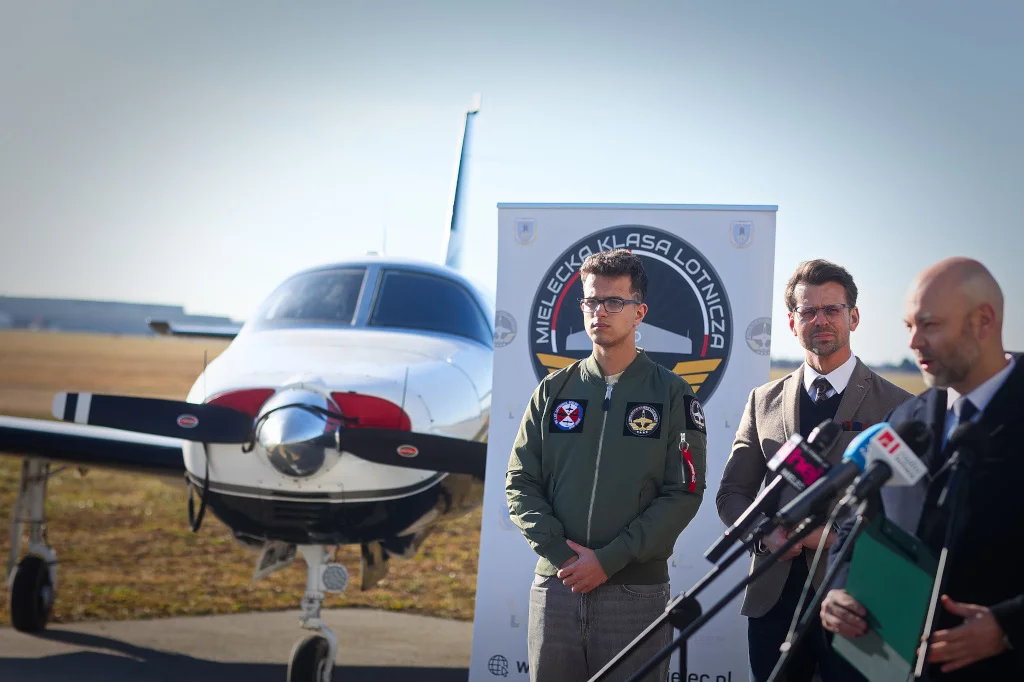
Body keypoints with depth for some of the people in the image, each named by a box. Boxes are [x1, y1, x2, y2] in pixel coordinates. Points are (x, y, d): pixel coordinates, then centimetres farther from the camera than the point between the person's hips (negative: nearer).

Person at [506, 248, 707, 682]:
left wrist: (608, 560, -12)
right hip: (554, 587, 2)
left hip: (636, 592, -2)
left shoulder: (671, 395, 3)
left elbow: (683, 494, -4)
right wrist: (559, 551, -8)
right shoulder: (554, 391, 12)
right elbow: (520, 483, 8)